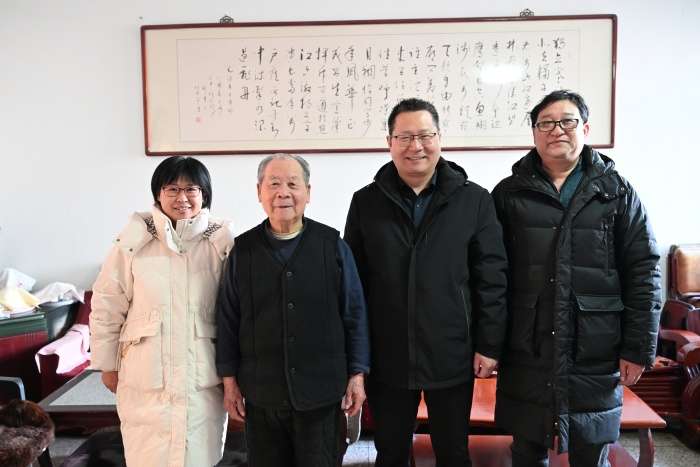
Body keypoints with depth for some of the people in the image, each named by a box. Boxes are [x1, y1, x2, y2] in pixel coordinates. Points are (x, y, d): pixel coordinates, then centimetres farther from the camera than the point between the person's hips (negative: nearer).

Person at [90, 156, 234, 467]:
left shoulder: (221, 242, -2)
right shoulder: (135, 240, -4)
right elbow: (107, 307, 4)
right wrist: (107, 364, 7)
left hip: (203, 376, 0)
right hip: (146, 376, 0)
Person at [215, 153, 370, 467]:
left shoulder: (332, 245, -3)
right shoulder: (243, 250, 1)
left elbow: (354, 314, 0)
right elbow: (228, 320, 5)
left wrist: (357, 375, -1)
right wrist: (230, 381, 5)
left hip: (321, 393, -1)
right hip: (261, 395, 2)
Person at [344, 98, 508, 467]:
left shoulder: (474, 200, -3)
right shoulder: (366, 202, 0)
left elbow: (491, 279, -2)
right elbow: (353, 281, 2)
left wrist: (489, 346, -4)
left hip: (452, 357, 0)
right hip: (386, 359, 1)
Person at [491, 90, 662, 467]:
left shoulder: (617, 192, 3)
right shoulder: (509, 194, 3)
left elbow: (643, 272, 1)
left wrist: (639, 348, -3)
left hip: (595, 358, 0)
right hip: (526, 355, 0)